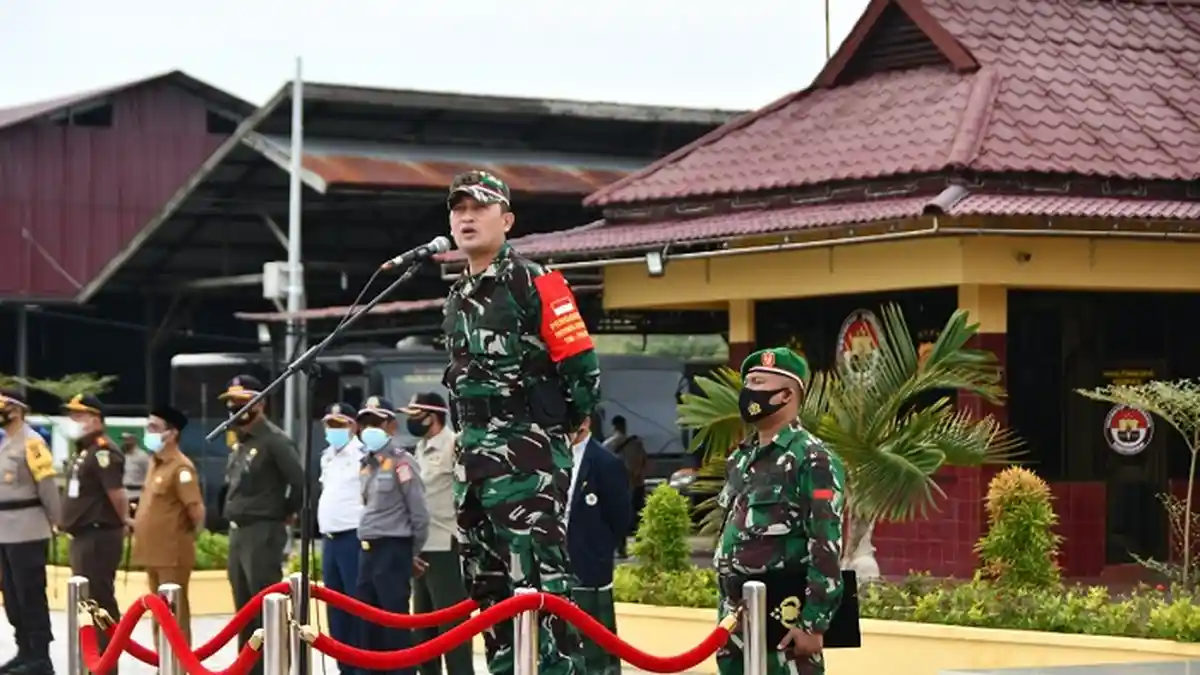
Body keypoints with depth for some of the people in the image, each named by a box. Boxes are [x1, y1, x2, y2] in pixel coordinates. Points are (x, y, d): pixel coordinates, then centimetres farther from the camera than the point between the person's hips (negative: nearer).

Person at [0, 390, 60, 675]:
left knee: (30, 595, -6)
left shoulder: (31, 442, -13)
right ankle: (25, 652, 21)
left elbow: (47, 484, -13)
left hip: (27, 533, -9)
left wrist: (55, 521, -7)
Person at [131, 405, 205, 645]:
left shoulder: (180, 468, -16)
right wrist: (138, 522, 15)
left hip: (173, 555, -9)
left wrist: (191, 533, -6)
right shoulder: (155, 463, 13)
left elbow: (196, 509, -20)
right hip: (153, 552, 9)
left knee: (174, 616, -5)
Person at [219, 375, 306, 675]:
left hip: (263, 532, -9)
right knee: (244, 610, 13)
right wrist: (231, 513, 12)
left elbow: (299, 480, -18)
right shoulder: (239, 442, 15)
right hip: (238, 532, 9)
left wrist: (285, 513, -6)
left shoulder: (274, 440, -13)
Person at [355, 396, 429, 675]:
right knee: (370, 624, 11)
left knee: (396, 624, -8)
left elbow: (419, 512, -10)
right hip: (368, 549, 8)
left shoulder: (401, 462, -10)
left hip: (393, 549, -8)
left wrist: (412, 553, -1)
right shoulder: (367, 463, 14)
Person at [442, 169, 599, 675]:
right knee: (488, 582, 11)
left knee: (538, 579, -15)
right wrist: (471, 440, 19)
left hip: (527, 454, -9)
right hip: (473, 457, 9)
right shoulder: (457, 299, 18)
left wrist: (561, 425, -1)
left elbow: (582, 364, -10)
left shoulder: (533, 282, -7)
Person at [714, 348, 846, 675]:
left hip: (785, 620, -8)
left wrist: (814, 624, -19)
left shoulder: (811, 459, -11)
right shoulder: (740, 459, 14)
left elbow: (827, 547, -16)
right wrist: (726, 615, 19)